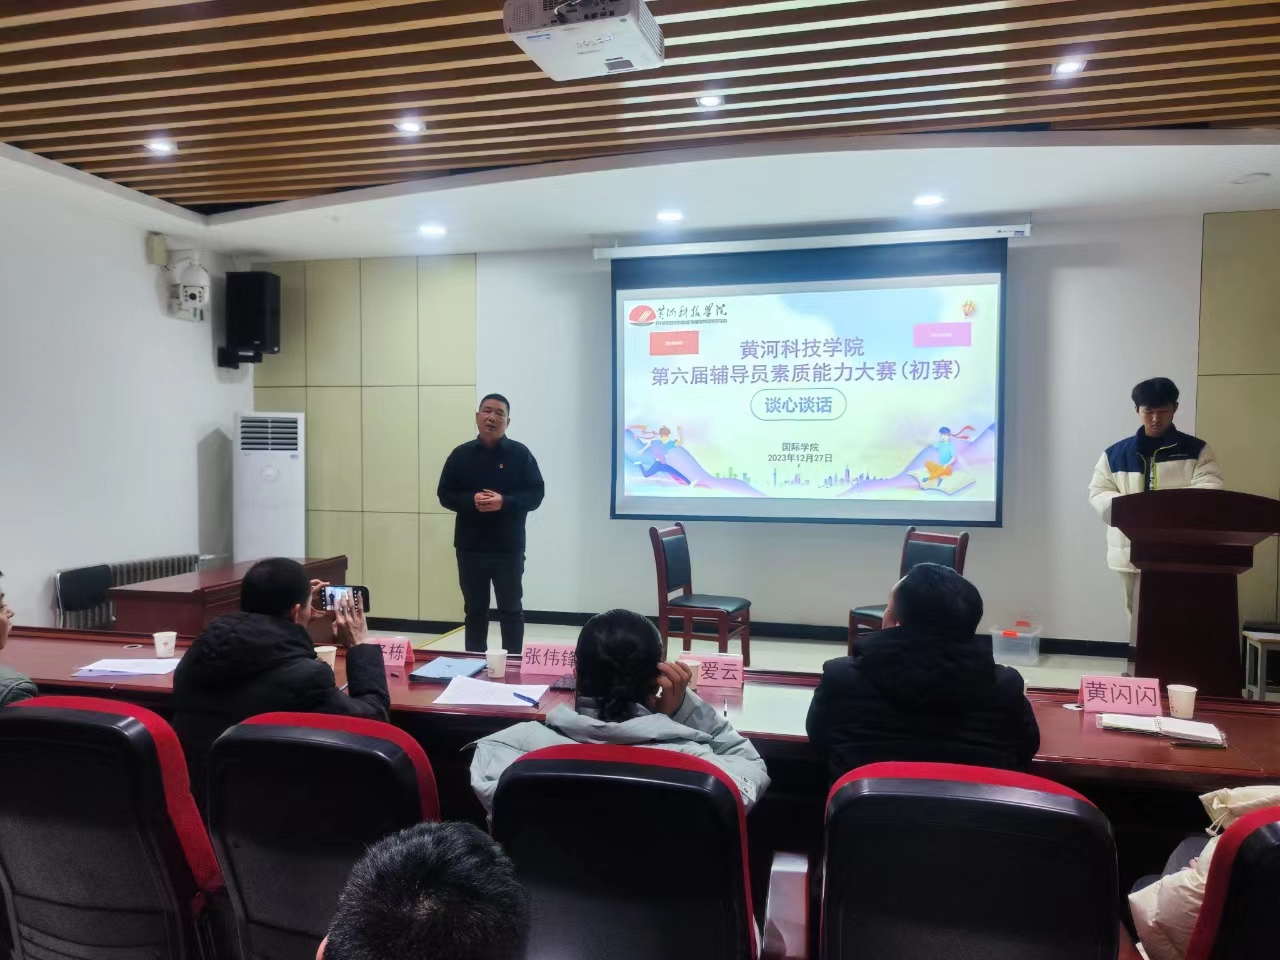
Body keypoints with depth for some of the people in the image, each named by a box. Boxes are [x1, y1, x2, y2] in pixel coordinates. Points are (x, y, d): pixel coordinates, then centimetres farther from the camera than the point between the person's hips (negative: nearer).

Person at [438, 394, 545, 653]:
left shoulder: (520, 454, -1)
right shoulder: (461, 454, 4)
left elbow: (535, 495, -4)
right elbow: (445, 495, 4)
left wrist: (504, 502, -19)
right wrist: (471, 500, -15)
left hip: (509, 548, -2)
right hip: (470, 547, 2)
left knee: (511, 610, 6)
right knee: (474, 610, 12)